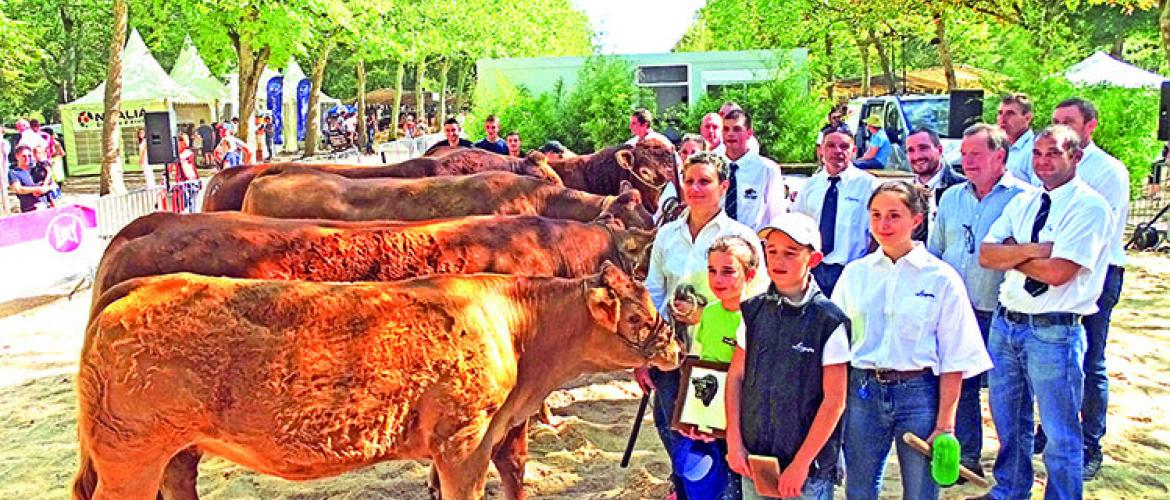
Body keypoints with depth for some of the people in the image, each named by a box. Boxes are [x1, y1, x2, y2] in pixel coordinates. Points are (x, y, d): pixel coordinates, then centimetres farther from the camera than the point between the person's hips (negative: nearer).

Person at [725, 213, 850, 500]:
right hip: (753, 459, 4)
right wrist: (734, 443, 0)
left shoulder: (830, 321, -11)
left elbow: (834, 401, -11)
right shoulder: (754, 312, 2)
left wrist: (801, 463, -11)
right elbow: (735, 377, 6)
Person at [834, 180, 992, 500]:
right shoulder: (854, 273, 5)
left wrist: (945, 425, -6)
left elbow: (954, 359, -3)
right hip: (862, 391, 3)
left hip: (919, 393, -2)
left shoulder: (941, 278, -3)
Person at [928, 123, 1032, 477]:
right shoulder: (951, 198, 13)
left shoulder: (1022, 197, -5)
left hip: (1000, 313, -5)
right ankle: (967, 456, 24)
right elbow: (934, 253, 20)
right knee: (960, 385, 11)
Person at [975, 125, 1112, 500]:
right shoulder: (1022, 203, 10)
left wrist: (1010, 252, -7)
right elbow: (986, 255, 0)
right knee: (1007, 419, 21)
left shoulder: (1090, 207, -11)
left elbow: (1056, 272, -21)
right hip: (1005, 323, 7)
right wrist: (1031, 249, -16)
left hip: (1054, 331, -7)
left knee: (1061, 433, 5)